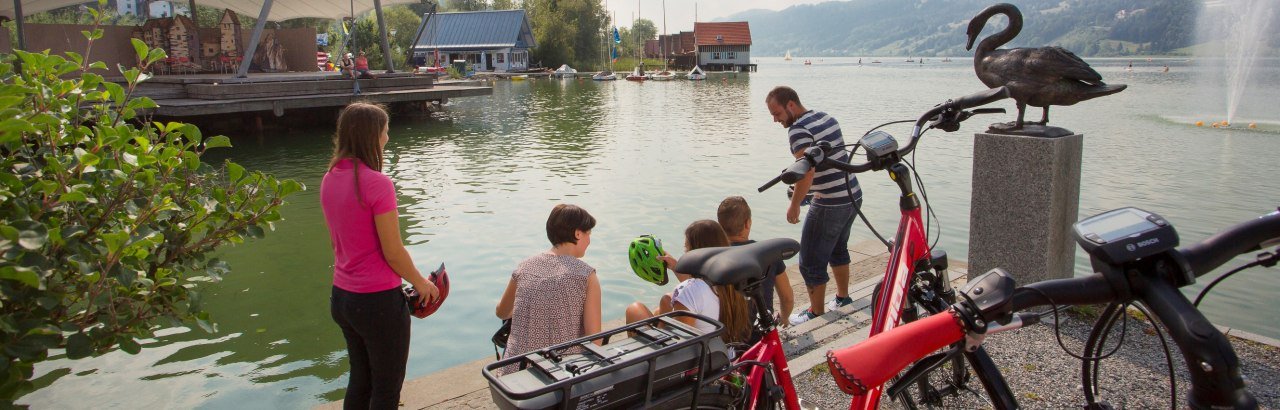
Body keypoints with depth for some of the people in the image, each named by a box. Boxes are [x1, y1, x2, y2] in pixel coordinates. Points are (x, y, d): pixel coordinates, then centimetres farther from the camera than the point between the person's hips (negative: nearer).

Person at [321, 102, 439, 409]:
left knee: (360, 380, 23)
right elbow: (393, 252, -18)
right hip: (378, 301, -8)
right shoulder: (376, 183, -21)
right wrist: (421, 283, -2)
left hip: (341, 297, 8)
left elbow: (337, 241, 12)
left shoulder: (330, 179, 2)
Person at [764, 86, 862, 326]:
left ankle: (816, 313, 12)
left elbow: (807, 173, -26)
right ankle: (843, 298, 40)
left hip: (830, 204, -10)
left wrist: (794, 205, -15)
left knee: (811, 262, 3)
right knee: (838, 250, 27)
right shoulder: (827, 118, 9)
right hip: (854, 195, 10)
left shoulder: (798, 130, -18)